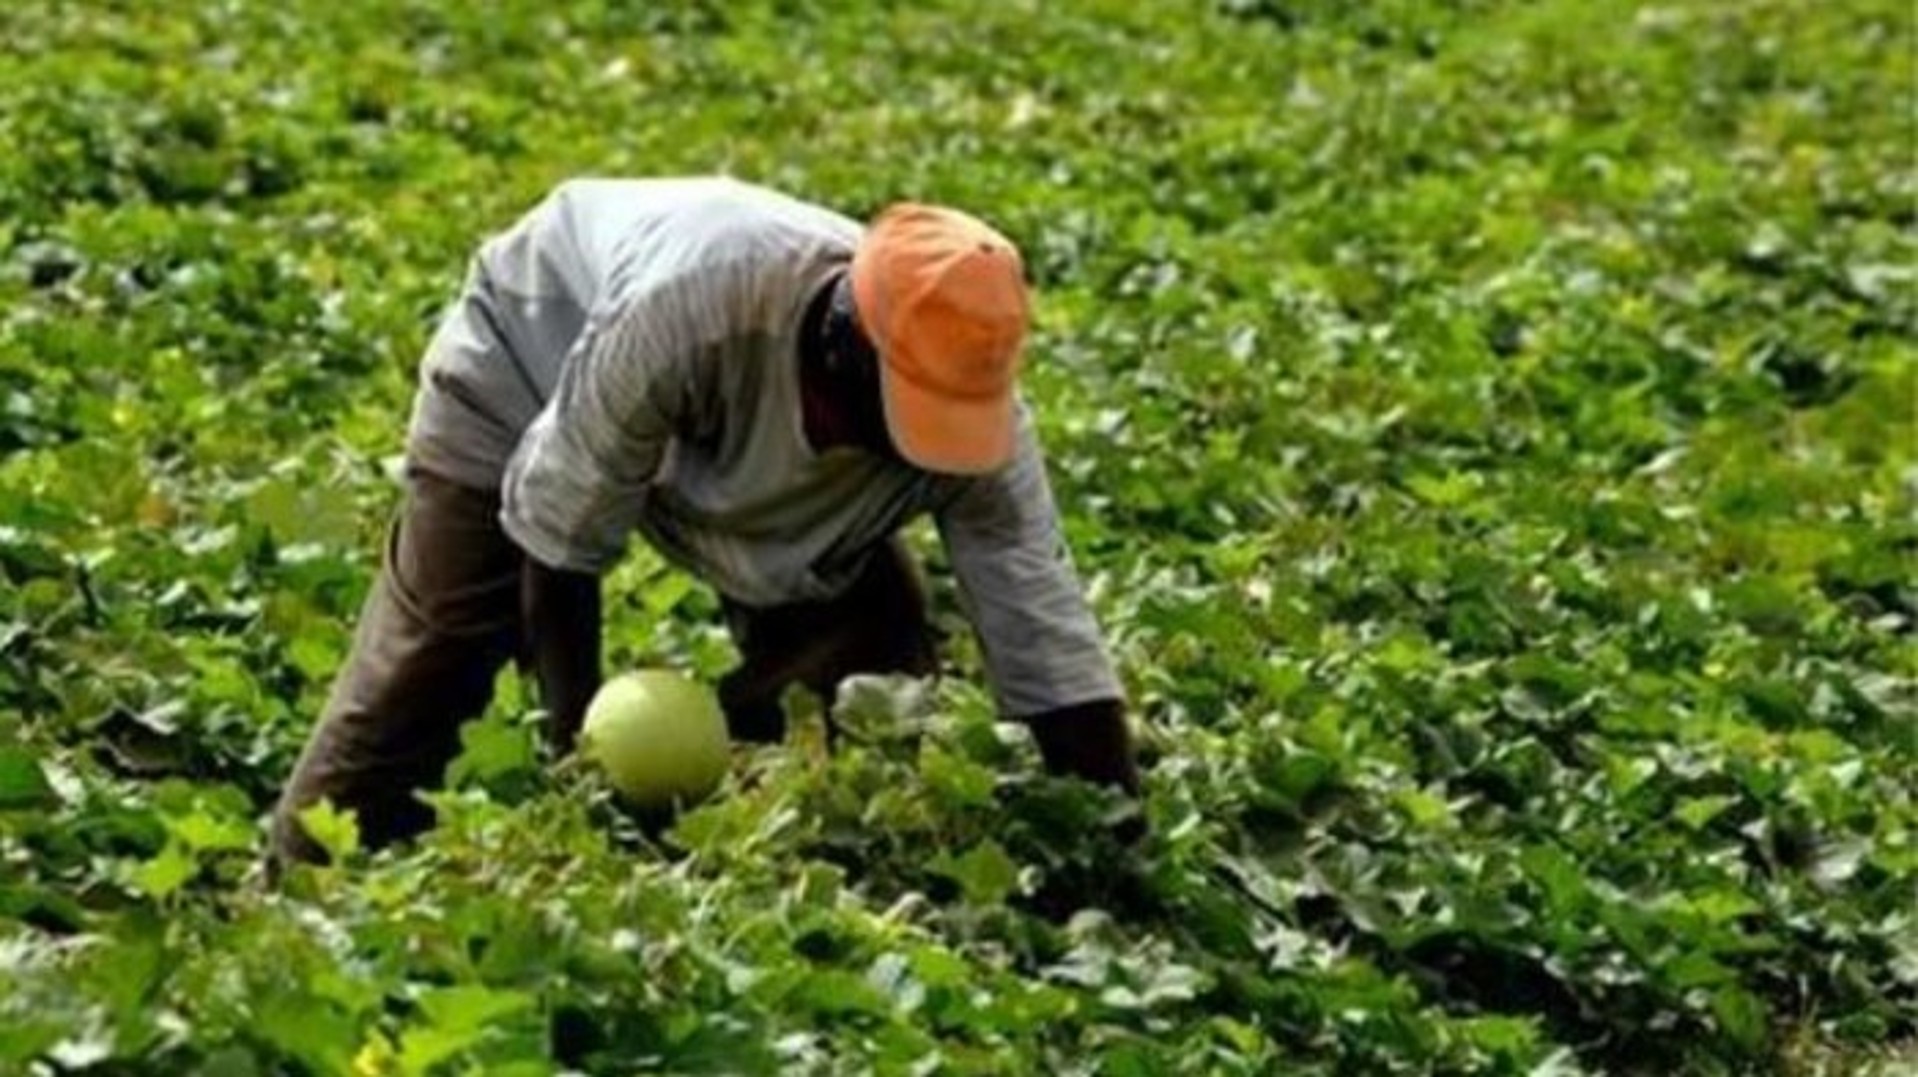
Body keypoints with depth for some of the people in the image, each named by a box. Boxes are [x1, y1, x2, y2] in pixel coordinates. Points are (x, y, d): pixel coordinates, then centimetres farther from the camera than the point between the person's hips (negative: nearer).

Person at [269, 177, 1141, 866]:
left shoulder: (969, 402, -35)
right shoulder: (685, 304, -46)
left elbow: (1050, 649, -31)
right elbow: (559, 536, -31)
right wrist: (582, 757, -26)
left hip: (764, 451, 4)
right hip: (532, 355, -3)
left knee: (889, 674, -10)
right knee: (418, 677, -6)